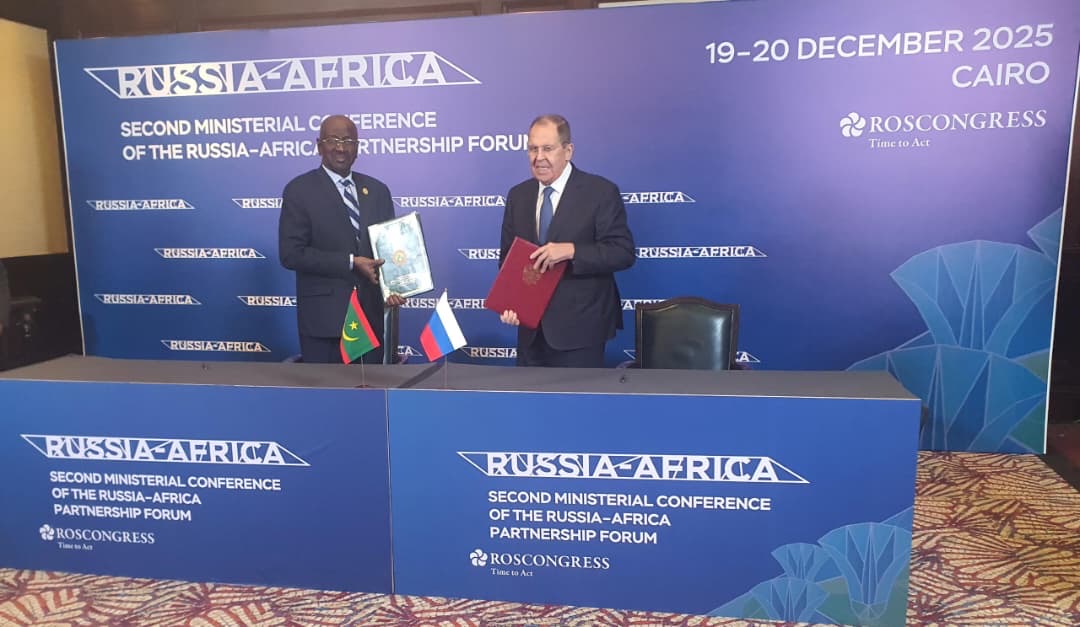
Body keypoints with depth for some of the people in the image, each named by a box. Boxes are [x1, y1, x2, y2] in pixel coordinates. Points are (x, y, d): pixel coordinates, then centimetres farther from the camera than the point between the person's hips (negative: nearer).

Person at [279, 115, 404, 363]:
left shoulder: (377, 190, 11)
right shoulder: (299, 190, -3)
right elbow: (291, 253, -11)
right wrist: (351, 263, -17)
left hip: (373, 313, 4)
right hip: (324, 316, -4)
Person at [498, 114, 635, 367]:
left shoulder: (601, 192, -8)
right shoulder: (518, 195, 8)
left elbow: (623, 252, -13)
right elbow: (508, 256, 11)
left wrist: (571, 251, -26)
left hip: (580, 329, -5)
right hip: (532, 327, 5)